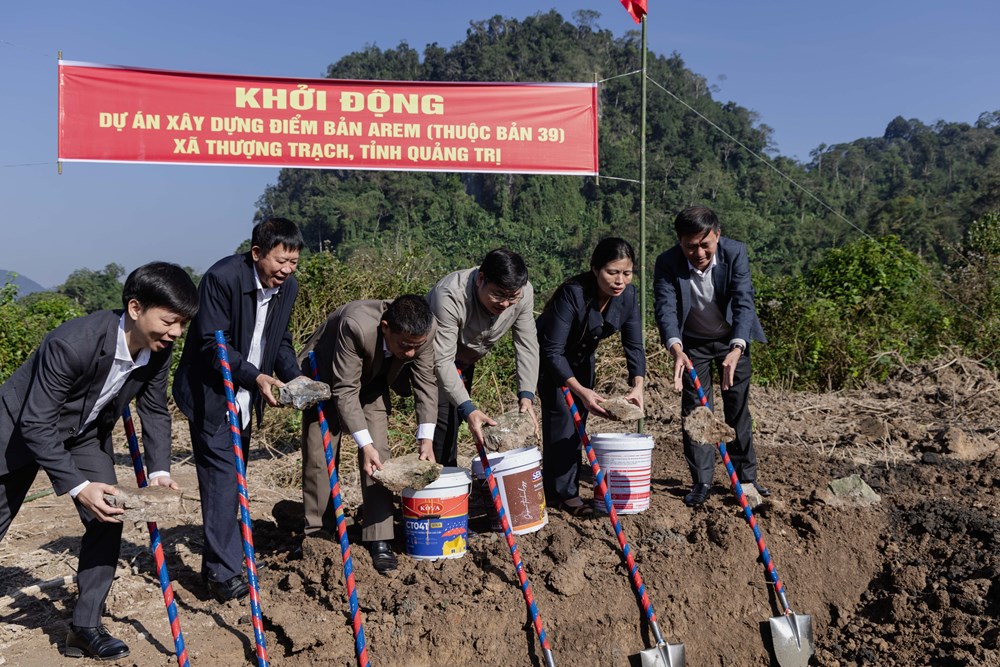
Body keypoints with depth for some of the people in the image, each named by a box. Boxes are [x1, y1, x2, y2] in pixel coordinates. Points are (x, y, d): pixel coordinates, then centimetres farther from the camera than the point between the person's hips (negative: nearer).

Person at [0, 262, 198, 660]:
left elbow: (155, 411, -4)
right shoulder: (72, 343, -40)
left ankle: (85, 627, 8)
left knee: (107, 520, -4)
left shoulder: (159, 350, -20)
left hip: (85, 431, 5)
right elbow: (37, 424, -34)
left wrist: (159, 471, -16)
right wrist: (78, 486, -39)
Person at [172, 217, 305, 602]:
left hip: (245, 396, 7)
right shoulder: (222, 277, -22)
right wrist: (256, 376, -33)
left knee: (233, 478, 13)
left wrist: (294, 376, -8)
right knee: (222, 476, -11)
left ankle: (216, 562, 26)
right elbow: (212, 343, -23)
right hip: (210, 393, -7)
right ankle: (224, 573, -5)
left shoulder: (287, 287, 0)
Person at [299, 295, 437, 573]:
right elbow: (344, 390, -35)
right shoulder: (356, 325, -42)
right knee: (318, 458, -2)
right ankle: (317, 535, 13)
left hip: (373, 380, 3)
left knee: (379, 451, -9)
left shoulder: (425, 330, -28)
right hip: (326, 379, -3)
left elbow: (426, 383, -16)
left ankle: (379, 541, -5)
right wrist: (364, 444, -37)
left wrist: (426, 439, -22)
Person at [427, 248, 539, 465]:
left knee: (455, 421, 14)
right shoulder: (449, 296, -41)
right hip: (434, 359, -5)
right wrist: (467, 408, -45)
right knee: (444, 420, -17)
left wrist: (526, 396, -29)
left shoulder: (524, 293, -25)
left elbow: (527, 346, -17)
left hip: (466, 359, 6)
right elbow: (442, 360, -37)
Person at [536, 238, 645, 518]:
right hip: (549, 358, -6)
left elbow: (634, 345, -14)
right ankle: (563, 493, -6)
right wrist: (581, 390, -43)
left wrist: (637, 385, -30)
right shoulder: (573, 293, -38)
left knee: (579, 416, 10)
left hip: (582, 356, 6)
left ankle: (555, 486, 24)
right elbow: (553, 351, -35)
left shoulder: (628, 295, -21)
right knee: (561, 415, -14)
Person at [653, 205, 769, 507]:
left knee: (738, 408, 7)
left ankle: (746, 477, 20)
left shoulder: (735, 252, -25)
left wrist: (736, 349, -46)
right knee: (695, 409, 0)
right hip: (693, 342, 0)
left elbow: (744, 302, -31)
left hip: (733, 338, 0)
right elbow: (666, 309, -33)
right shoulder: (667, 263, -25)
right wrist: (676, 350, -52)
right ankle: (701, 482, 9)